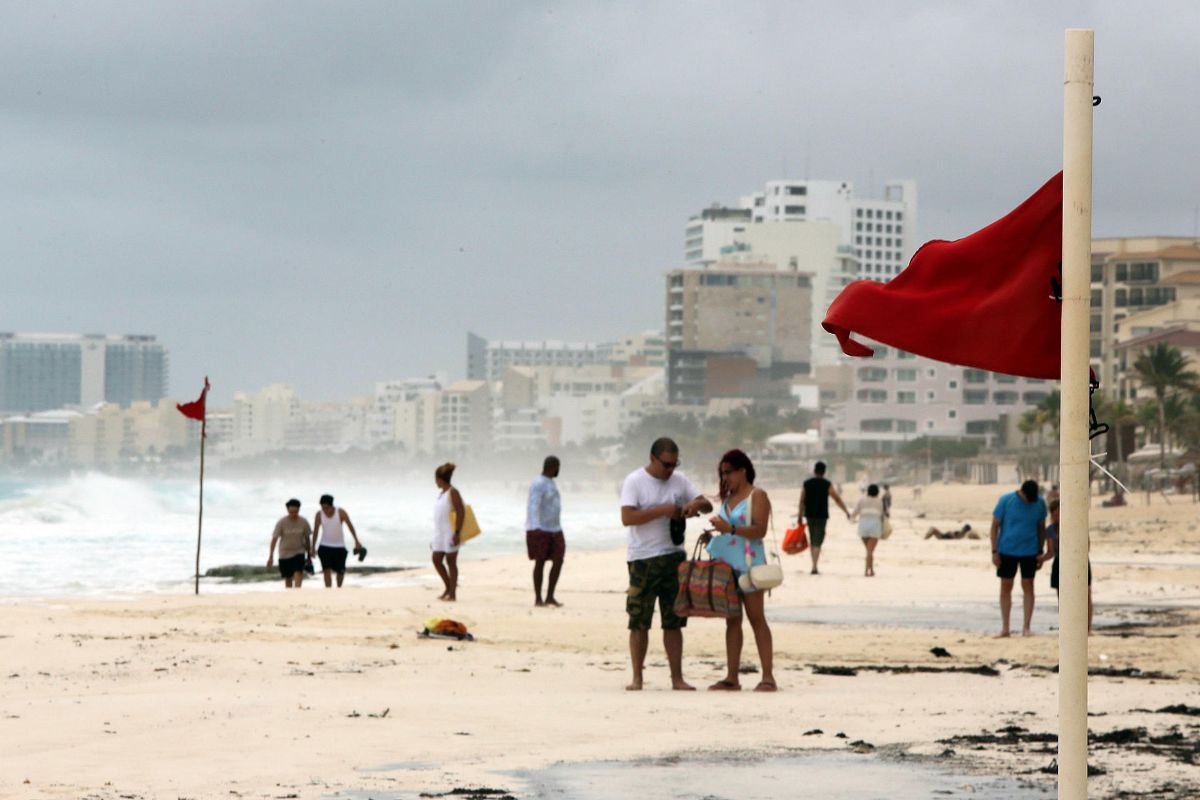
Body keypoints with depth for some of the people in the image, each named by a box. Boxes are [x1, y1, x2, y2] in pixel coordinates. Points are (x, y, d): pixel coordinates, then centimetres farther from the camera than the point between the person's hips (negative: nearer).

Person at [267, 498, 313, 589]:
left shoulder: (303, 522, -7)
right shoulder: (281, 522, -12)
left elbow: (307, 538, 5)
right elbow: (274, 539, -13)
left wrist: (309, 555, 12)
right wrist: (271, 556, -19)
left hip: (299, 553, 0)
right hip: (285, 554, 0)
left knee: (298, 573, -22)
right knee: (288, 578, 8)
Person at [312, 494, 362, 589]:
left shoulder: (341, 512, -13)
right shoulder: (319, 514, -9)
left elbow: (350, 525, -4)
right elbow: (315, 531, -2)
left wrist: (356, 541, -6)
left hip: (339, 546, 0)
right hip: (325, 547, 0)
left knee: (341, 571, 7)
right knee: (327, 570, -14)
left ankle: (339, 589, 35)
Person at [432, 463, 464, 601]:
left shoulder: (453, 493, -11)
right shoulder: (442, 494, 16)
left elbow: (460, 513, -17)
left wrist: (457, 533, -23)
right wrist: (434, 537, 21)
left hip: (450, 532, -9)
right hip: (440, 532, 9)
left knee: (450, 561, -4)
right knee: (436, 560, 6)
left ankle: (452, 593, 0)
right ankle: (448, 587, 19)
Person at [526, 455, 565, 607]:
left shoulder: (550, 483, 16)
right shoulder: (538, 484, -13)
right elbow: (533, 506, -24)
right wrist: (535, 527, -36)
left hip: (554, 530, 8)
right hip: (540, 530, -8)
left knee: (558, 560, -1)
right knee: (540, 562, -3)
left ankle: (550, 597, 3)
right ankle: (538, 598, 4)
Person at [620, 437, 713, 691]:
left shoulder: (679, 481, 10)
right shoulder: (634, 481, -5)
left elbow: (708, 505, 12)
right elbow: (627, 518, -16)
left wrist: (696, 504, -12)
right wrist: (663, 510, -20)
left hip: (674, 557, 4)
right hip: (643, 560, -4)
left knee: (674, 621, 5)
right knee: (639, 622, 0)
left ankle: (677, 677, 7)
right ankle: (637, 677, 7)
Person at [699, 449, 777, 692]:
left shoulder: (757, 496, -4)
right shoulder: (727, 498, 18)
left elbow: (760, 530, -15)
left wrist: (730, 528, -25)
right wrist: (710, 537, 8)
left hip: (748, 564, -7)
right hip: (726, 565, 7)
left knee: (757, 618, -7)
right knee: (732, 621, 7)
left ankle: (768, 677, -7)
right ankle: (732, 677, 7)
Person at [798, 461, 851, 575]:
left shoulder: (807, 484, 3)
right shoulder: (827, 485, -6)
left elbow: (802, 501, 3)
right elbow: (837, 499, -5)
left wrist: (800, 516, 9)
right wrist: (846, 512, 4)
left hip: (809, 515, 3)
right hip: (821, 516, -3)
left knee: (812, 541, 17)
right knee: (818, 542, -4)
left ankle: (814, 564, 22)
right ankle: (814, 567, -16)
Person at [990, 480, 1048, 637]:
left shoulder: (1040, 503, -4)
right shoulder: (1006, 501, -10)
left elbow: (1041, 528, 8)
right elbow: (995, 525, -4)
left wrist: (1041, 552, 6)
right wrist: (994, 551, -8)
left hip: (1029, 552, 1)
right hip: (1007, 551, -1)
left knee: (1027, 586, 1)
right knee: (1006, 587, 4)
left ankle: (1026, 627, 5)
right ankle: (1005, 627, 11)